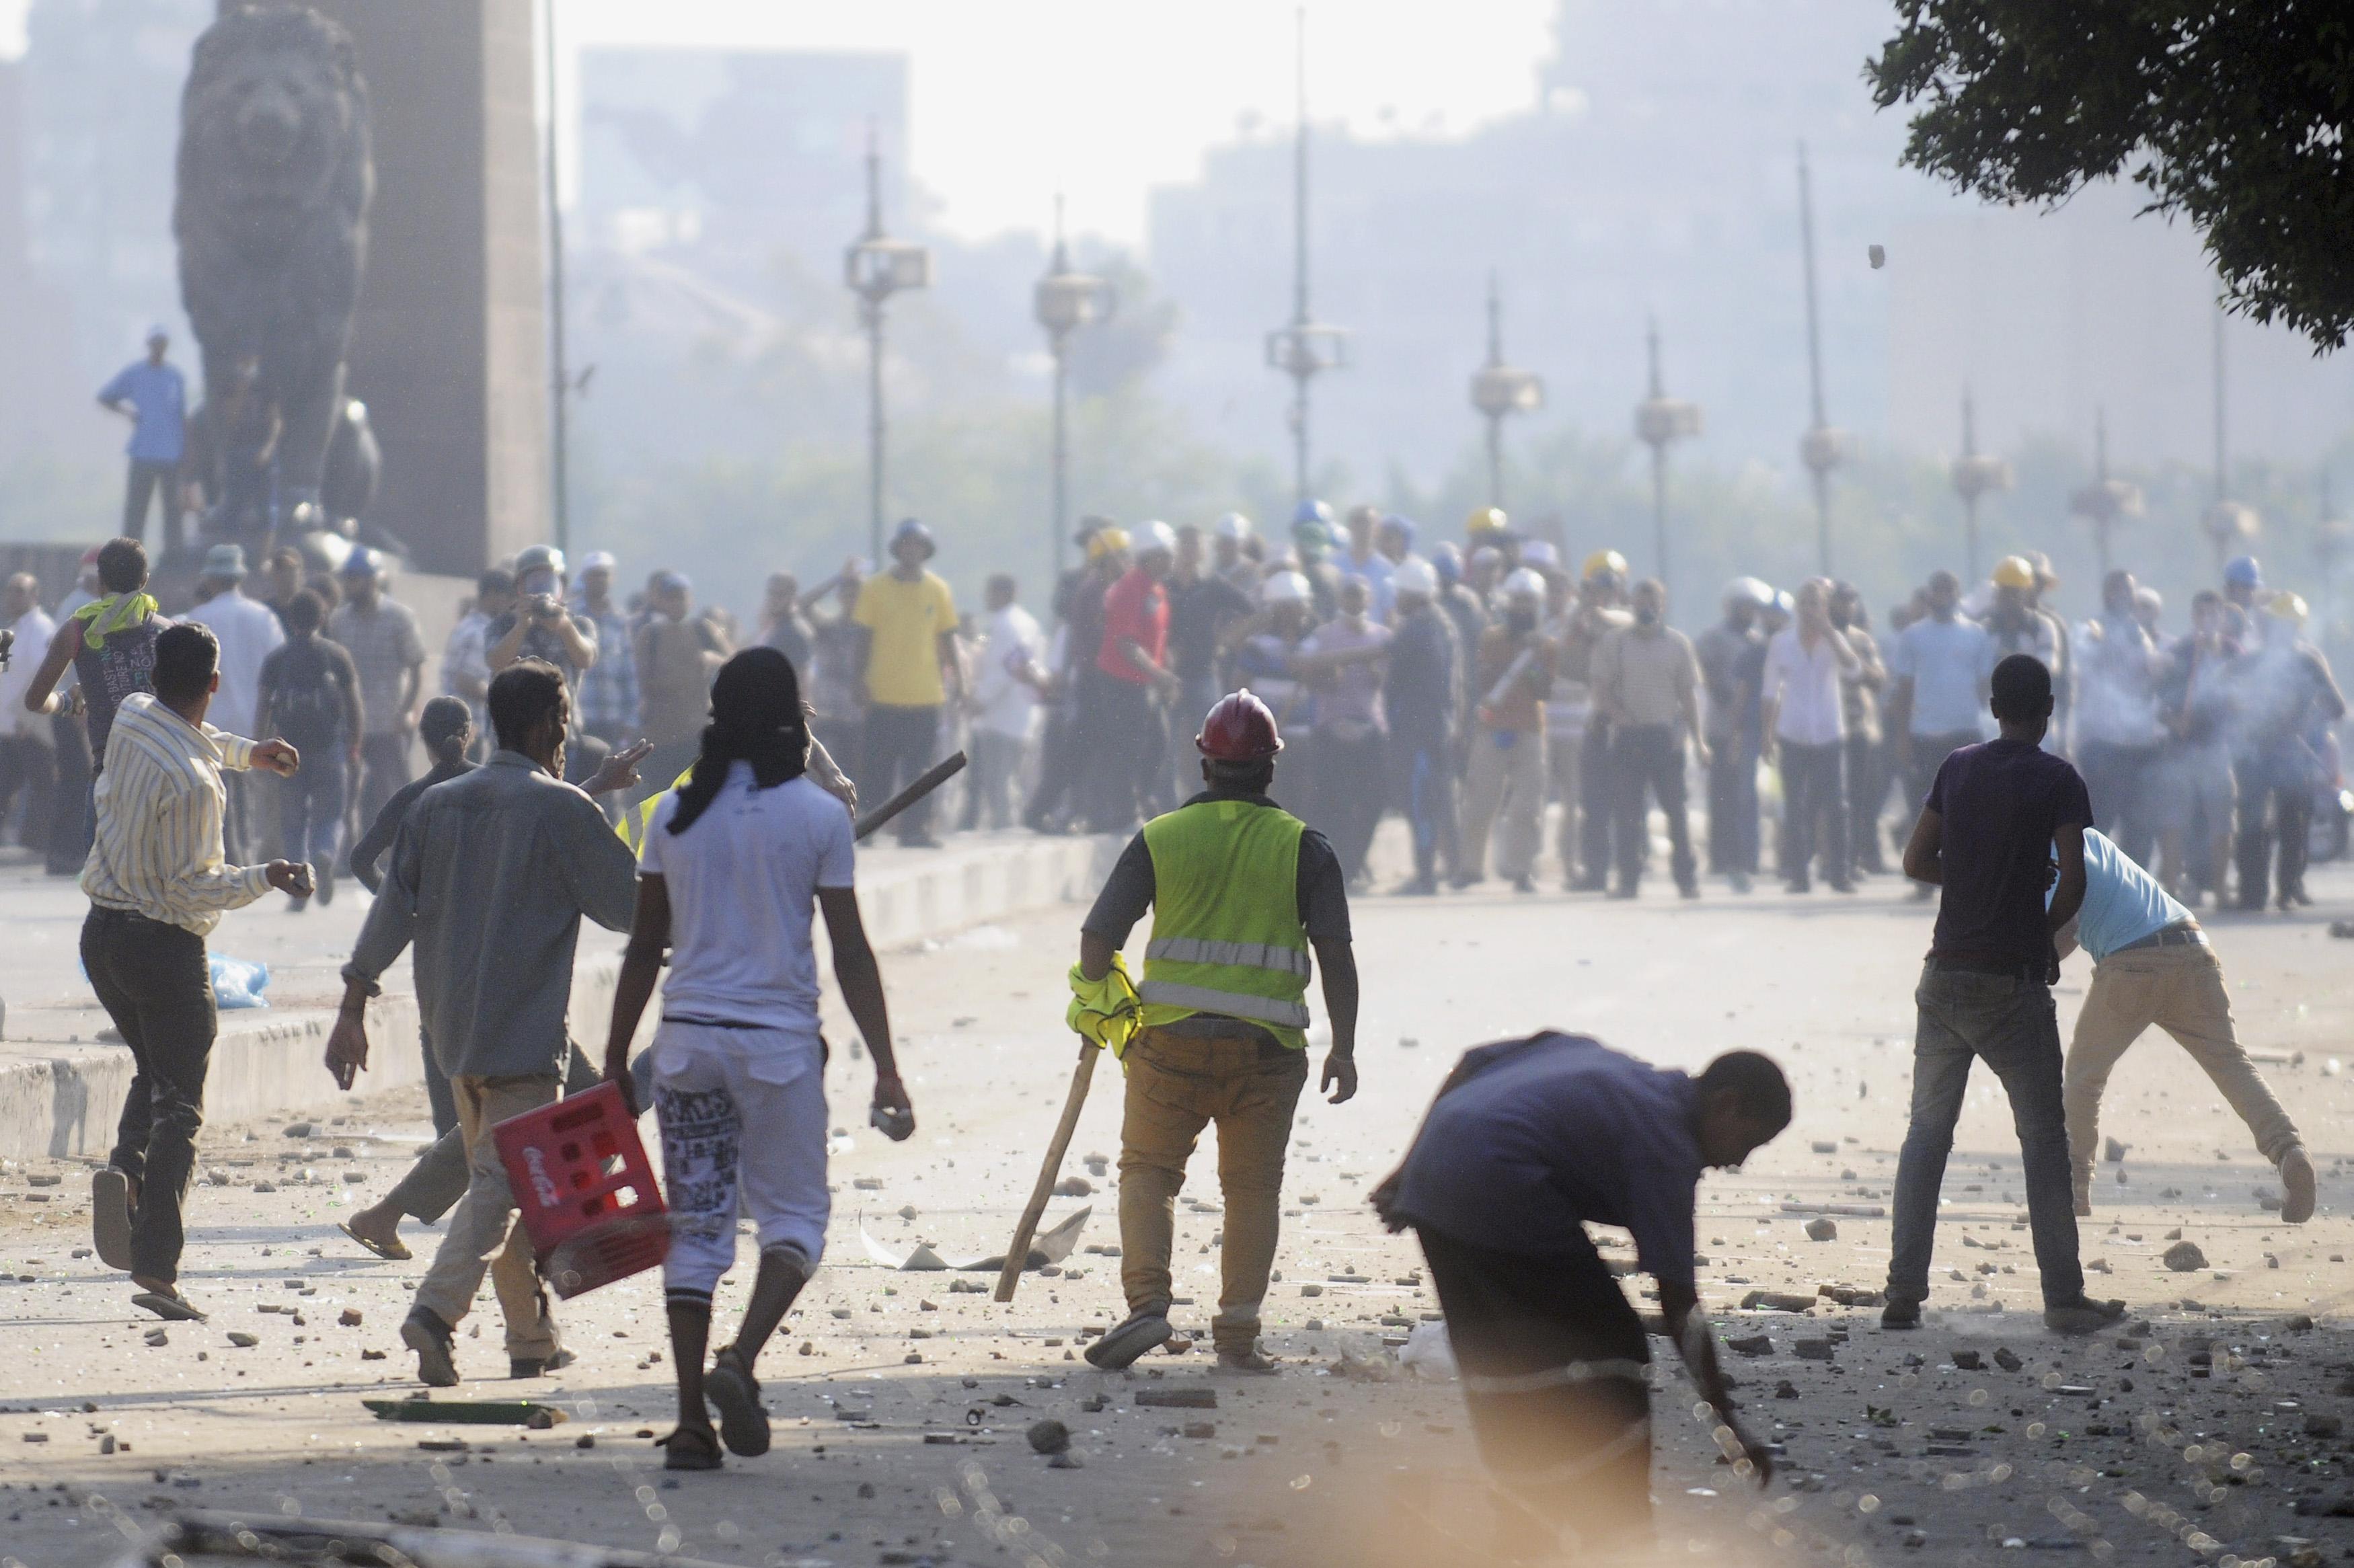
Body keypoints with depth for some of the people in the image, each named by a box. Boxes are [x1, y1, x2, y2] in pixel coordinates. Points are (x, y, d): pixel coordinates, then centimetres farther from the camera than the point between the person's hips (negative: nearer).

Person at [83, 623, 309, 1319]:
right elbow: (191, 888, -20)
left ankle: (125, 1167, -2)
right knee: (178, 1106, 0)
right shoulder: (189, 780, -25)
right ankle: (157, 1268, -4)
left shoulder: (131, 715, -1)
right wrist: (264, 878, -12)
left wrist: (244, 751, 31)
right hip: (166, 944, -7)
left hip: (104, 934, 7)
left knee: (154, 1070, 26)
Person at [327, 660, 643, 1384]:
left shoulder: (437, 805, 8)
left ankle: (533, 1336, 21)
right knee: (502, 1182, -8)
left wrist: (353, 1010, 7)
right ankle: (437, 1311, -27)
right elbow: (629, 904, -2)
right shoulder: (562, 809, -8)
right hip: (527, 1028, -6)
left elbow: (392, 911, 5)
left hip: (453, 1026, 6)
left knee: (497, 1178, 17)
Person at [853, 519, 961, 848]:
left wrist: (956, 679, 4)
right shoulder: (875, 589, 1)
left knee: (919, 768, 1)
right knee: (878, 767, 1)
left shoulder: (938, 590, 6)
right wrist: (861, 682, -6)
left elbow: (947, 640, 10)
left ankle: (915, 829, 3)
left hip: (925, 696, 1)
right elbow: (865, 639, 2)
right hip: (884, 695, -1)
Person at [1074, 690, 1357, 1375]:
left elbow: (1098, 936, -1)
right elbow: (1335, 952, -3)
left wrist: (1097, 999, 18)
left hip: (1171, 1037, 0)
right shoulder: (1303, 847, 1)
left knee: (1149, 1168, 11)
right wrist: (1343, 1049, 1)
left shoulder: (1160, 838, 2)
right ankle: (1237, 1337, 6)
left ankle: (1147, 1303, -9)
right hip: (1268, 1048, 0)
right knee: (1252, 1187, 9)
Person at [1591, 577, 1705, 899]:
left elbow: (1688, 694, 9)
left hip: (1666, 735, 0)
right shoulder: (1614, 643, 6)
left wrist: (1698, 739, 3)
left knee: (1676, 810, -1)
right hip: (1628, 734, 0)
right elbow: (1602, 691, 4)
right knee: (1628, 811, -2)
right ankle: (1629, 879, 2)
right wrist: (1619, 716, -13)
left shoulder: (1677, 644, 8)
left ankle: (1687, 878, 4)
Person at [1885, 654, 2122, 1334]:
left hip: (1945, 977, 4)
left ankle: (1904, 1292, 3)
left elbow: (1917, 862, 10)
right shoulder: (2057, 780, -6)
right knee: (2044, 1137, 4)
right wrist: (2045, 932, 5)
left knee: (1927, 1132, 9)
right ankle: (2064, 1297, 3)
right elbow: (2073, 882, -12)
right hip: (2012, 983, -4)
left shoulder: (1958, 768, 7)